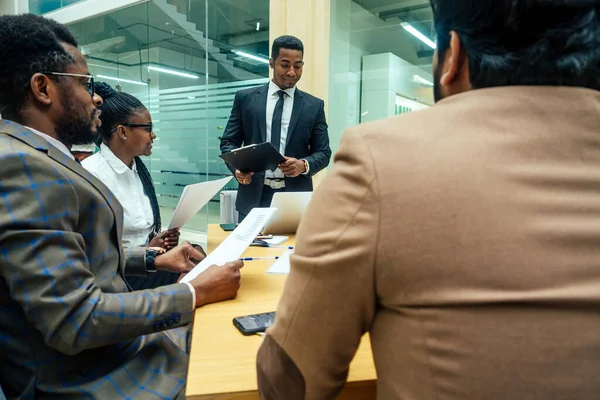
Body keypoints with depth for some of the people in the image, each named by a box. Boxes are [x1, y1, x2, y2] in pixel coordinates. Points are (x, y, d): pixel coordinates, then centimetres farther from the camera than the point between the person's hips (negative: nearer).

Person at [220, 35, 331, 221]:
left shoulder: (314, 105, 8)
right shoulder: (245, 98, 7)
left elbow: (323, 152, 6)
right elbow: (228, 142, 8)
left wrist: (304, 165, -15)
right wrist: (237, 167, -12)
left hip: (295, 196, 1)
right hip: (254, 195, 0)